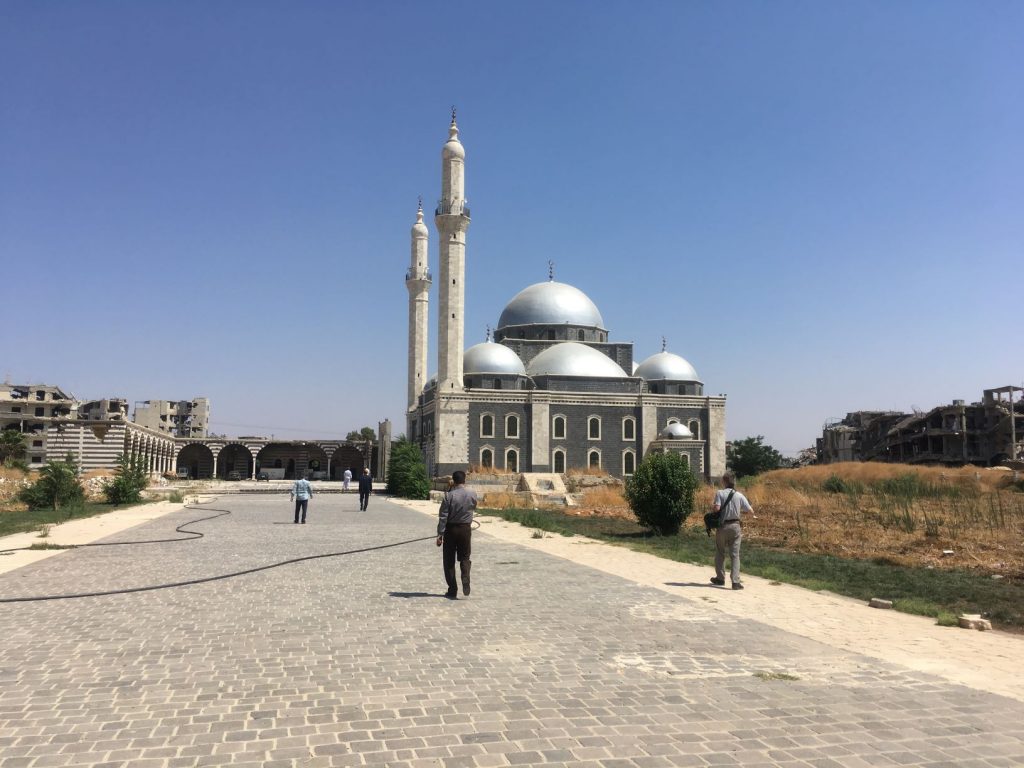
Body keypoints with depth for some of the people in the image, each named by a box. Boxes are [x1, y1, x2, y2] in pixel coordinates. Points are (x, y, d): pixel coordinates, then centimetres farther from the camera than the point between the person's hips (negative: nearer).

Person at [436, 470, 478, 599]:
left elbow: (443, 516, -13)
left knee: (449, 560, 9)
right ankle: (466, 582, -8)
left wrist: (440, 534, -9)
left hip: (450, 529, -2)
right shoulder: (472, 494, -3)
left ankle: (452, 590, 9)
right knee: (465, 558, 15)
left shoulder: (449, 495, -12)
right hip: (466, 529, 2)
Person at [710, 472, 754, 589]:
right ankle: (735, 581, -5)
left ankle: (720, 578, 25)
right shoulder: (739, 495, -2)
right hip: (735, 526, 1)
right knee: (735, 555, 4)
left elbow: (716, 508, -19)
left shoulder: (720, 493, -8)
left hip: (722, 526, -1)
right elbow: (750, 511, -3)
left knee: (720, 553, 15)